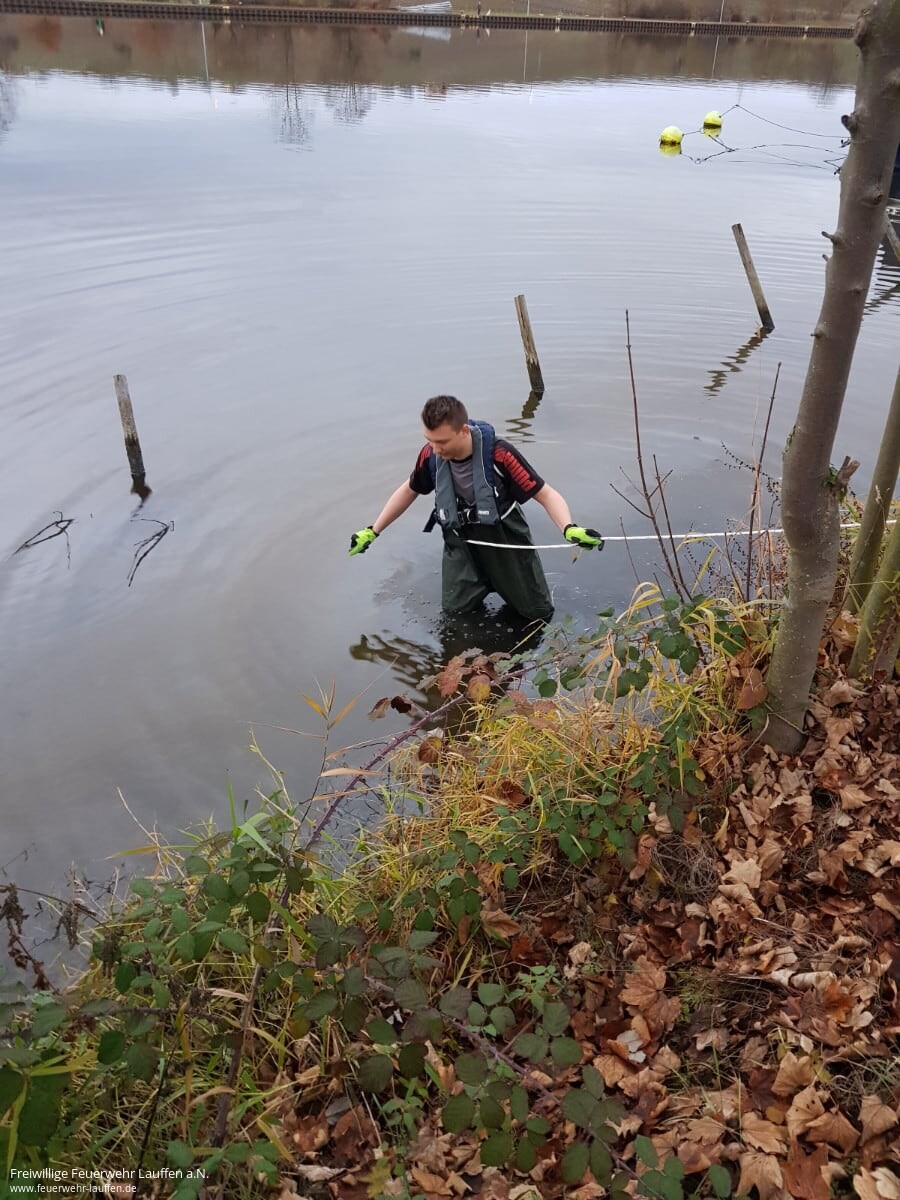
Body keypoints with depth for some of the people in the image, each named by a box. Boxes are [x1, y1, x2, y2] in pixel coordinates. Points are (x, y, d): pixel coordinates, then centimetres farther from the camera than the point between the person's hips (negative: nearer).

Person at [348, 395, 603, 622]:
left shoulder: (497, 453, -32)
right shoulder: (430, 455, -18)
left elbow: (545, 493, -26)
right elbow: (408, 491, 4)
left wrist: (570, 529, -45)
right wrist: (372, 531, 7)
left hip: (505, 541, -2)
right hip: (461, 544, 3)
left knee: (539, 613, 8)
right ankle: (478, 585, 28)